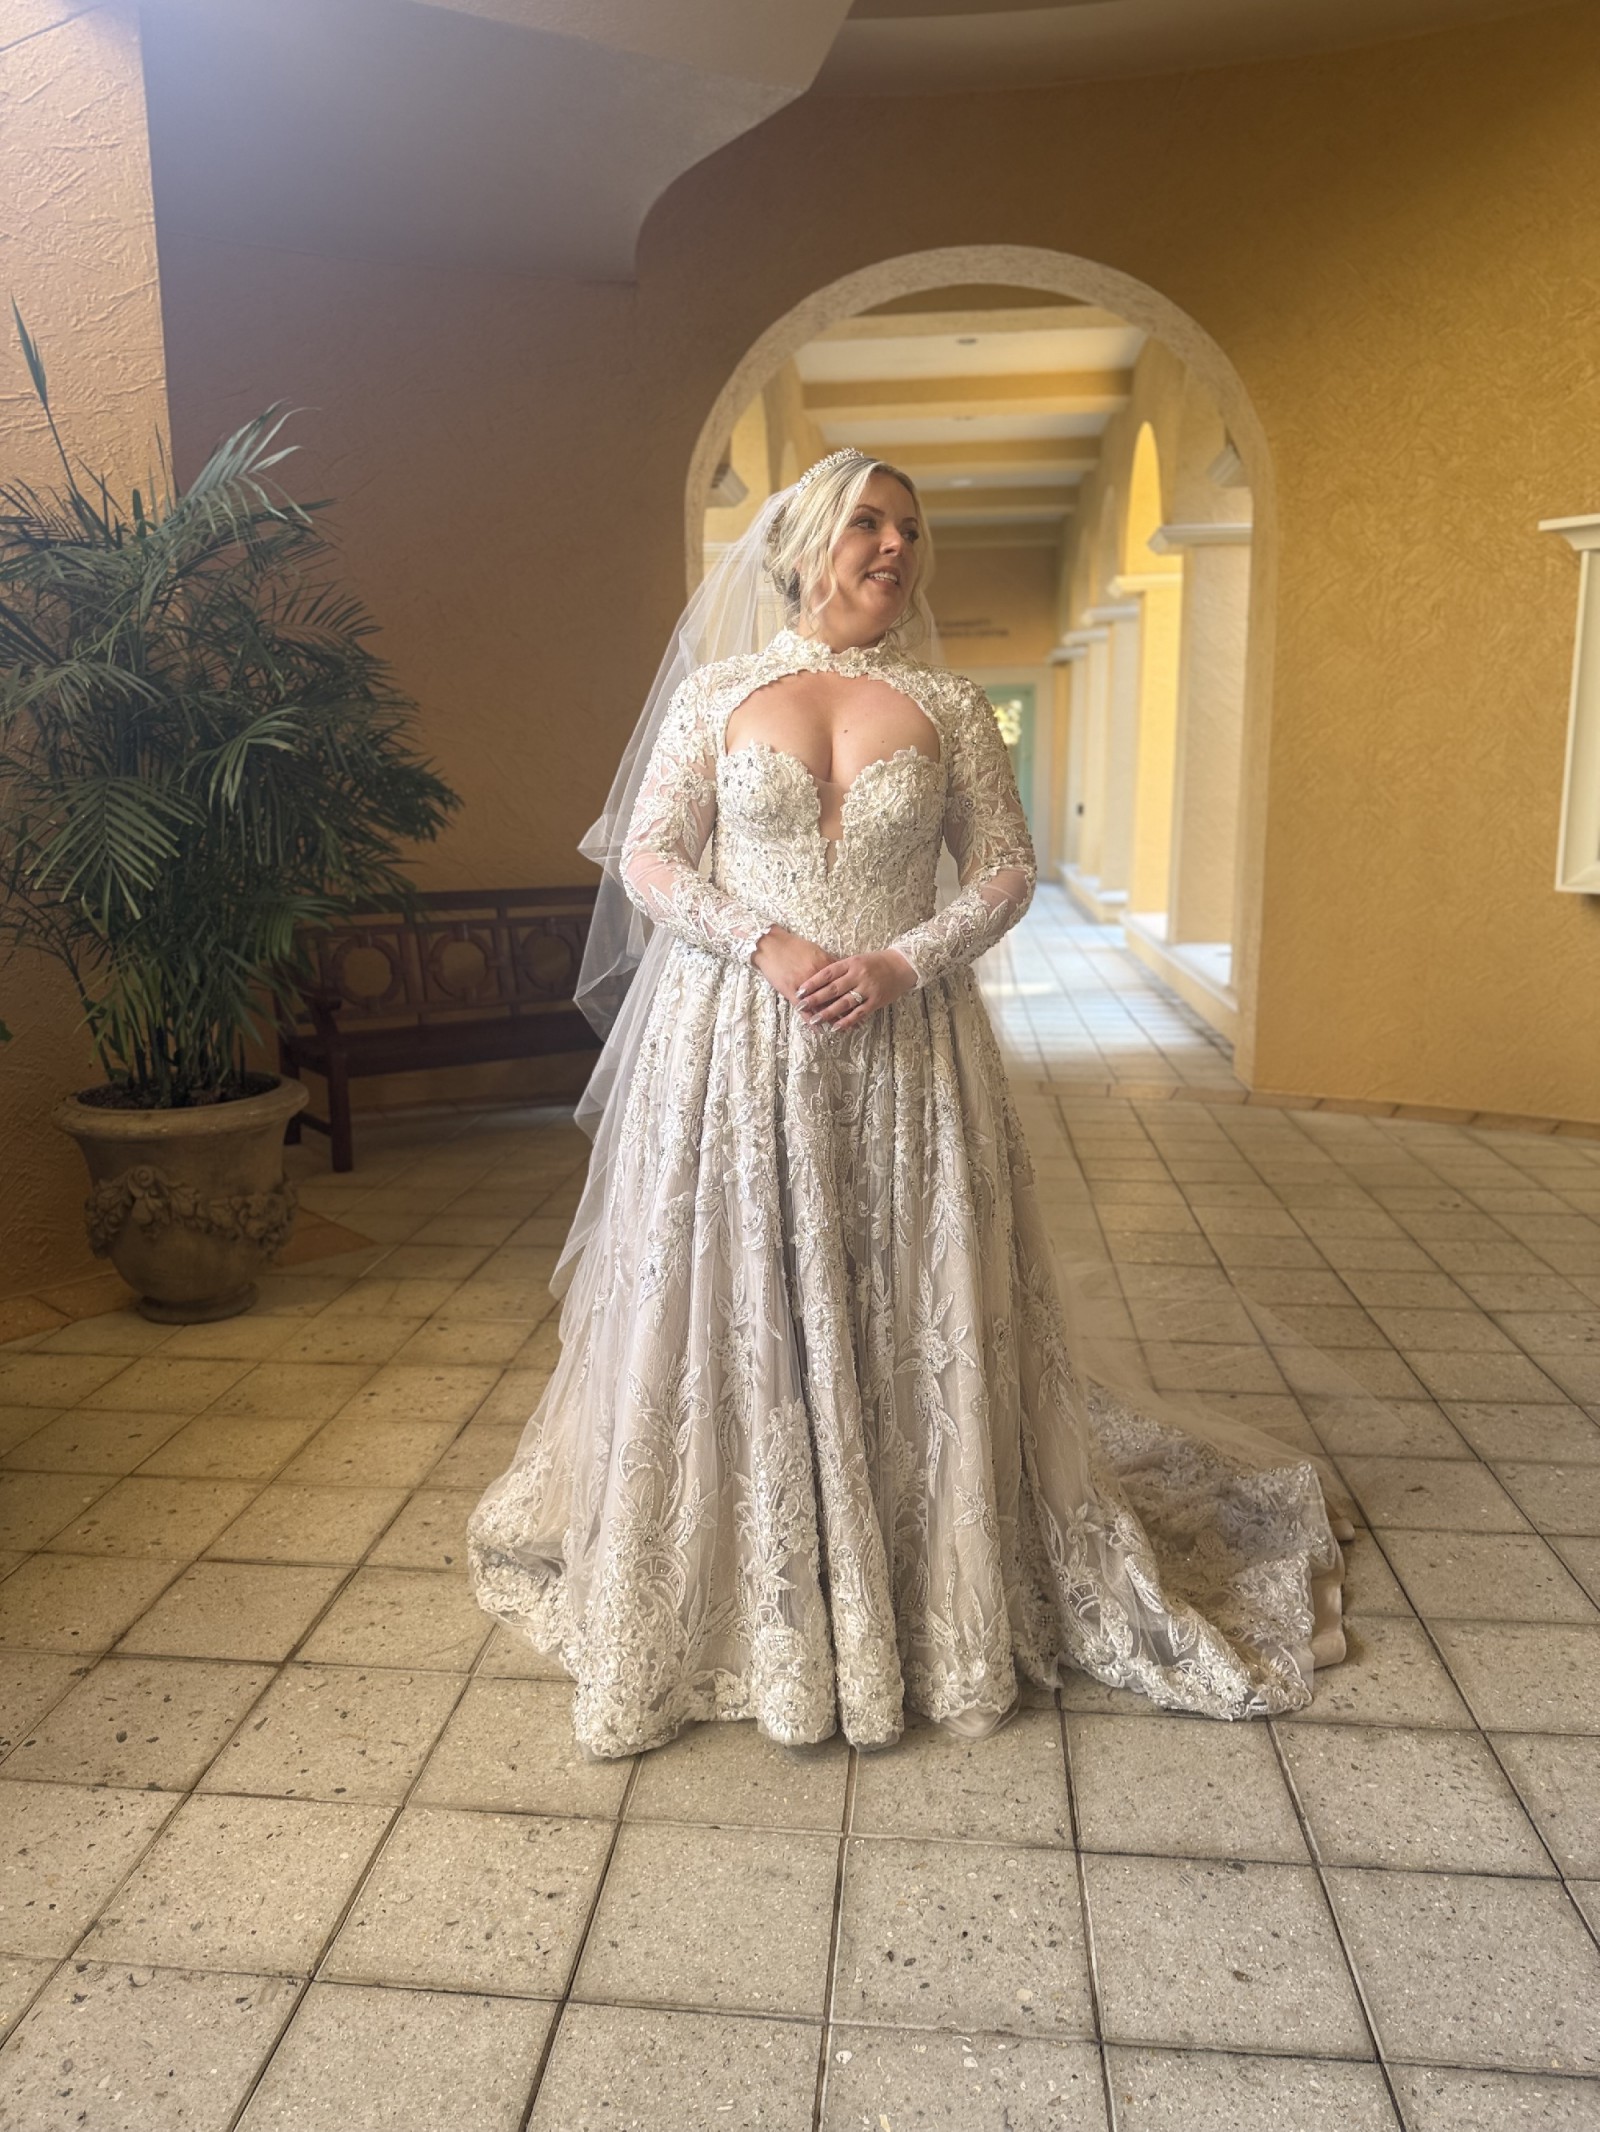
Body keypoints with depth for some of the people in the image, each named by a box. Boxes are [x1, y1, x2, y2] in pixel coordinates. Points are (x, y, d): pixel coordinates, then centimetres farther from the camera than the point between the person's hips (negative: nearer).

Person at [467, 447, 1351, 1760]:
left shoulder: (950, 708, 6)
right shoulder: (716, 693, 4)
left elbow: (1008, 869, 5)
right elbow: (646, 860, 0)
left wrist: (904, 963, -11)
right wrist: (769, 945, -15)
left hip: (903, 1049, 1)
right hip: (735, 1046, 0)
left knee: (914, 1318, 6)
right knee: (742, 1308, 4)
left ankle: (935, 1603, 25)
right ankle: (748, 1598, 23)